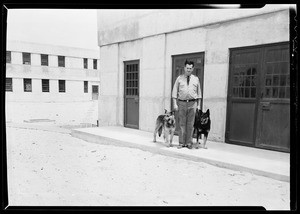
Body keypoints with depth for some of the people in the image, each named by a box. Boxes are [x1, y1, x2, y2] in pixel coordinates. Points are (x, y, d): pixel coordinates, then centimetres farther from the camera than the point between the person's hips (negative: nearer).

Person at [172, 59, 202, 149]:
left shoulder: (196, 79, 10)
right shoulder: (179, 78, 7)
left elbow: (199, 92, 13)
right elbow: (175, 91, 4)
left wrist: (199, 105, 7)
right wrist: (175, 104, -4)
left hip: (192, 103, 1)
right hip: (182, 102, -1)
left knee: (190, 124, 3)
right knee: (182, 124, 2)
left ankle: (189, 143, 12)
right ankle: (181, 143, 9)